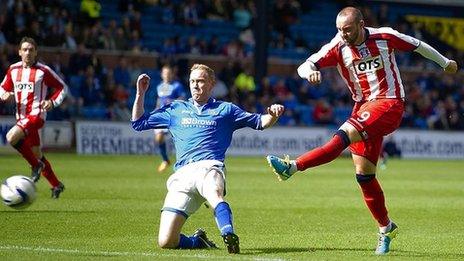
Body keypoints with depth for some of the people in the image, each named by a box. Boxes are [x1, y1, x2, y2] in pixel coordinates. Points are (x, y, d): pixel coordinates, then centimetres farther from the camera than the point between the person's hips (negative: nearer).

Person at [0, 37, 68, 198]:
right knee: (36, 153, 13)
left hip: (36, 114, -7)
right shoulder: (13, 70, 8)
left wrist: (52, 102, -15)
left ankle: (36, 165, -10)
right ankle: (56, 185, 28)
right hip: (21, 116, 7)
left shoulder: (43, 71, -6)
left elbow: (62, 88, 1)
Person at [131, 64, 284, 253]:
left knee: (214, 194, -44)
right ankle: (198, 240, 13)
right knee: (165, 241, -13)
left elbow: (260, 122, 22)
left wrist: (273, 115, 0)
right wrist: (140, 93, 21)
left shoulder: (225, 109, 23)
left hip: (209, 167, -3)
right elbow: (138, 123, 32)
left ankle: (229, 236, -63)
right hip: (182, 174, 3)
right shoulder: (175, 109, 28)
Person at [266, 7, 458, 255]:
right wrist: (310, 72, -33)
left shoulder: (385, 37, -4)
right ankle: (385, 227, 14)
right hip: (363, 106, 5)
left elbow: (417, 45, 13)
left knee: (344, 135, -28)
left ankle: (292, 167, -37)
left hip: (389, 104, -5)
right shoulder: (337, 47, 0)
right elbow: (304, 66, -8)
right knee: (363, 173, 1)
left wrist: (445, 62, 26)